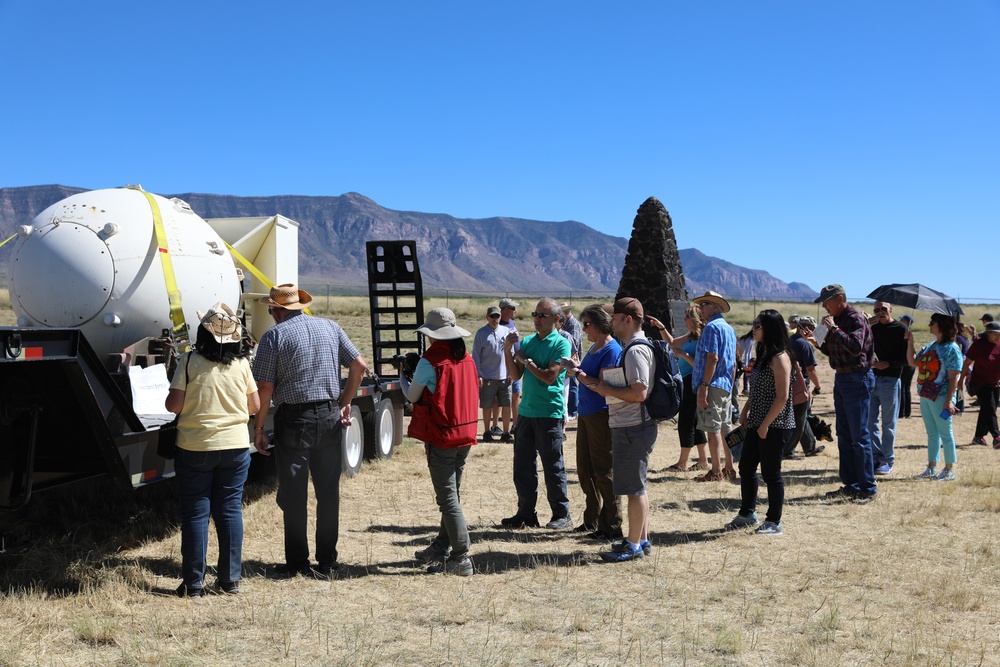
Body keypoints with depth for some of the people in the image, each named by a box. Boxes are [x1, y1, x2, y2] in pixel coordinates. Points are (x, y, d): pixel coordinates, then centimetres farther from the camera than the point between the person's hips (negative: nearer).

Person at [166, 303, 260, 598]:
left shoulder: (189, 362, -9)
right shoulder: (242, 364, -1)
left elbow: (173, 405, -12)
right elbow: (255, 406, 5)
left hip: (195, 448, -2)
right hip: (235, 446, 2)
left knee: (195, 513, 5)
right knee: (230, 510, 9)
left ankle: (194, 583, 10)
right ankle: (231, 579, 13)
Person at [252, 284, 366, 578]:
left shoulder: (274, 336, -5)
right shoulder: (330, 327, 7)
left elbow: (265, 388, -9)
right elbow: (359, 366, 6)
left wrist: (258, 428, -1)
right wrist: (344, 403, 13)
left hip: (294, 420, -4)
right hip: (330, 417, 4)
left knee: (293, 495, 6)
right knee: (328, 492, 10)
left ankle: (297, 563, 12)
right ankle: (326, 562, 15)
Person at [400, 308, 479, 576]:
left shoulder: (429, 362, -15)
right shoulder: (467, 360, 5)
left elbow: (412, 396, -2)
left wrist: (402, 377, 18)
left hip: (440, 438, -7)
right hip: (465, 435, 7)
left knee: (448, 499, -4)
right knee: (452, 494, 18)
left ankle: (461, 559, -4)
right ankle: (441, 547, 30)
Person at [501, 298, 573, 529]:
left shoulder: (561, 344, -7)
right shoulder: (527, 342, 12)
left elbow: (550, 377, -16)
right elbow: (515, 375, 8)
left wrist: (526, 360, -8)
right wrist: (508, 351, -4)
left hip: (550, 413, -6)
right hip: (526, 412, 6)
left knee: (553, 467, 1)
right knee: (522, 466, 8)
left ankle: (562, 514, 11)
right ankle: (525, 513, 17)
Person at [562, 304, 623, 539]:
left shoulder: (612, 350, -16)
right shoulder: (594, 347, 13)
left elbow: (601, 385, -23)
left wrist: (578, 373, -18)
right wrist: (576, 368, 6)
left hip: (601, 416, -10)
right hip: (586, 414, 10)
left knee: (603, 472, -3)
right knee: (585, 470, 16)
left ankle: (612, 527, 5)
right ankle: (592, 520, 28)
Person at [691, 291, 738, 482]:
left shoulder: (712, 327, -11)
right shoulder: (729, 328, 18)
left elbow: (712, 358, -20)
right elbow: (733, 363, 20)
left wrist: (704, 387, -21)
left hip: (713, 385, -9)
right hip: (726, 386, 9)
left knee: (712, 428, -6)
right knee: (725, 427, 13)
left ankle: (716, 471, -5)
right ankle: (729, 468, 17)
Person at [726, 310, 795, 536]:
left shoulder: (780, 357, -16)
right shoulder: (763, 354, 13)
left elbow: (782, 396, -20)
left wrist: (766, 424, -19)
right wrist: (745, 411, 9)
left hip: (775, 425, -9)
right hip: (757, 424, 9)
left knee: (770, 473, 0)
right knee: (746, 468, 15)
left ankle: (774, 522, 12)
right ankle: (747, 514, 28)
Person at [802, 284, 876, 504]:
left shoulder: (856, 318, -13)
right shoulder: (836, 320, 13)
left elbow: (855, 346, -28)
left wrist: (834, 329, -22)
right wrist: (816, 342, 6)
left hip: (857, 380, -9)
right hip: (841, 379, 9)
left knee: (859, 436, -6)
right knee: (844, 436, 12)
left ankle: (867, 489, 0)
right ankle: (850, 485, 20)